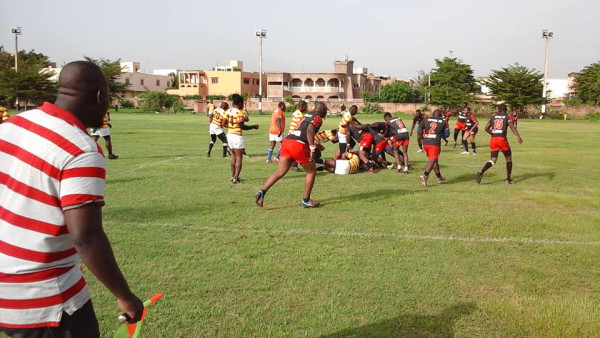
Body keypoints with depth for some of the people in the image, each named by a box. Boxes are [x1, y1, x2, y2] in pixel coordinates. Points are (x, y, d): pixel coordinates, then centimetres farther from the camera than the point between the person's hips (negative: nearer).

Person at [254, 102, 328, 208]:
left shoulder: (307, 115, 29)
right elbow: (309, 130, -16)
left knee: (280, 172, 4)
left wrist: (314, 145, 47)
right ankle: (306, 200, 14)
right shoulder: (318, 118, 3)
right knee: (312, 171, 11)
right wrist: (312, 148, -19)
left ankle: (262, 191, -13)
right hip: (299, 145, -7)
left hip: (287, 141, 7)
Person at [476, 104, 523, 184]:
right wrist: (518, 136, -19)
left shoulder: (493, 117, 14)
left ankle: (481, 172, -20)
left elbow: (486, 128, 8)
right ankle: (508, 179, 16)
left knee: (493, 160, 7)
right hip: (502, 139, -3)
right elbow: (512, 127, -11)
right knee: (509, 158, 15)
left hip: (493, 139, 3)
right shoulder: (507, 117, 5)